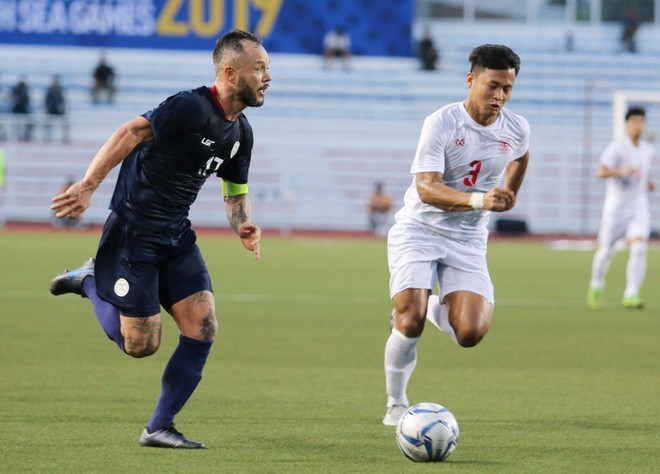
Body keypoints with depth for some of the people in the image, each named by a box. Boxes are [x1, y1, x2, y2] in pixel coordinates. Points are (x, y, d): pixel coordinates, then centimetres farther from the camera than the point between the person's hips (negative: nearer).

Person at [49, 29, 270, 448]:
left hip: (177, 236, 8)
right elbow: (131, 133, -22)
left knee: (203, 328, -6)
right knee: (141, 345, -4)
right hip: (133, 233, -8)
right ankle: (91, 281, 23)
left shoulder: (240, 132, 7)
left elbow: (236, 193, 18)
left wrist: (244, 225, -3)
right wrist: (88, 187, -27)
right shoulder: (192, 107, -19)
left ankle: (159, 428, 4)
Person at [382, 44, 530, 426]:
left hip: (468, 240, 3)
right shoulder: (441, 124, -16)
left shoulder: (516, 129, -1)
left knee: (471, 333, -15)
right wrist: (478, 199, -39)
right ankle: (396, 405, 5)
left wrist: (508, 195, 24)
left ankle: (433, 307, 21)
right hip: (418, 231, -3)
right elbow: (427, 188, -26)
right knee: (410, 323, -19)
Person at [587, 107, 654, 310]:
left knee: (639, 248, -18)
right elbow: (601, 172, -22)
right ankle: (596, 286, 35)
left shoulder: (648, 149, 9)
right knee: (606, 251, 7)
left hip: (639, 208, 4)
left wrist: (647, 180, 10)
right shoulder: (617, 147, -11)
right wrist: (622, 172, -37)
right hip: (616, 208, -4)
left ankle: (631, 295, -20)